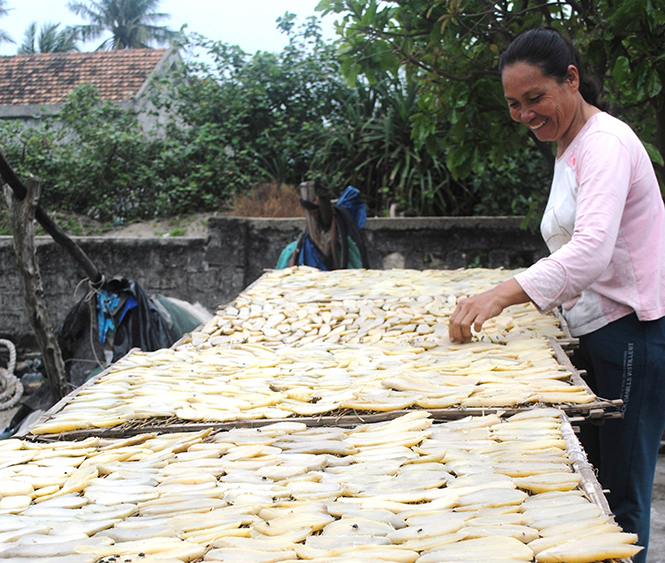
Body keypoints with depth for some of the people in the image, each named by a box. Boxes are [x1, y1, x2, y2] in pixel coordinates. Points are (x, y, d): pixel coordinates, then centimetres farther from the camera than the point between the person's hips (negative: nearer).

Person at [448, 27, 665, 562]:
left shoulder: (606, 141, -15)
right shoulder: (569, 147, 16)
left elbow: (593, 250, -30)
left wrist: (504, 293, -38)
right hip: (595, 331, 9)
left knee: (620, 494, -3)